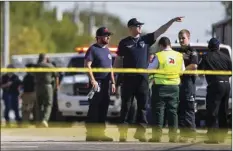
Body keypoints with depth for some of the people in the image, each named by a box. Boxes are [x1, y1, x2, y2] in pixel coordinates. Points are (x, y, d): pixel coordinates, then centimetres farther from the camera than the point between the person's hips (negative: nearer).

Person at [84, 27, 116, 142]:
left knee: (103, 109, 8)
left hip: (106, 83, 8)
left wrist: (113, 82, 19)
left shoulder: (107, 50, 21)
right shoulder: (93, 49, -4)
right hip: (97, 83, -8)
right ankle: (90, 134, -12)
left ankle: (100, 133, 13)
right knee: (94, 109, -10)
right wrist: (92, 80, -20)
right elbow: (87, 65, -12)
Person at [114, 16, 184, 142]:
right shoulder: (124, 42, 4)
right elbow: (118, 60, 7)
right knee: (125, 107, 0)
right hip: (128, 78, -2)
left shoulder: (146, 39, 9)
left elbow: (160, 31, 3)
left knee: (143, 106, 3)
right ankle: (122, 133, 1)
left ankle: (140, 132, 7)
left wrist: (172, 21, -6)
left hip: (143, 78, 2)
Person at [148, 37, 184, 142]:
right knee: (172, 111, 9)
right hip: (174, 86, 4)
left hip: (160, 86, -4)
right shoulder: (179, 56, 2)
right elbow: (182, 71, 9)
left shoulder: (159, 56, -11)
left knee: (158, 111, 1)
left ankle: (157, 136, -2)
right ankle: (173, 136, 6)